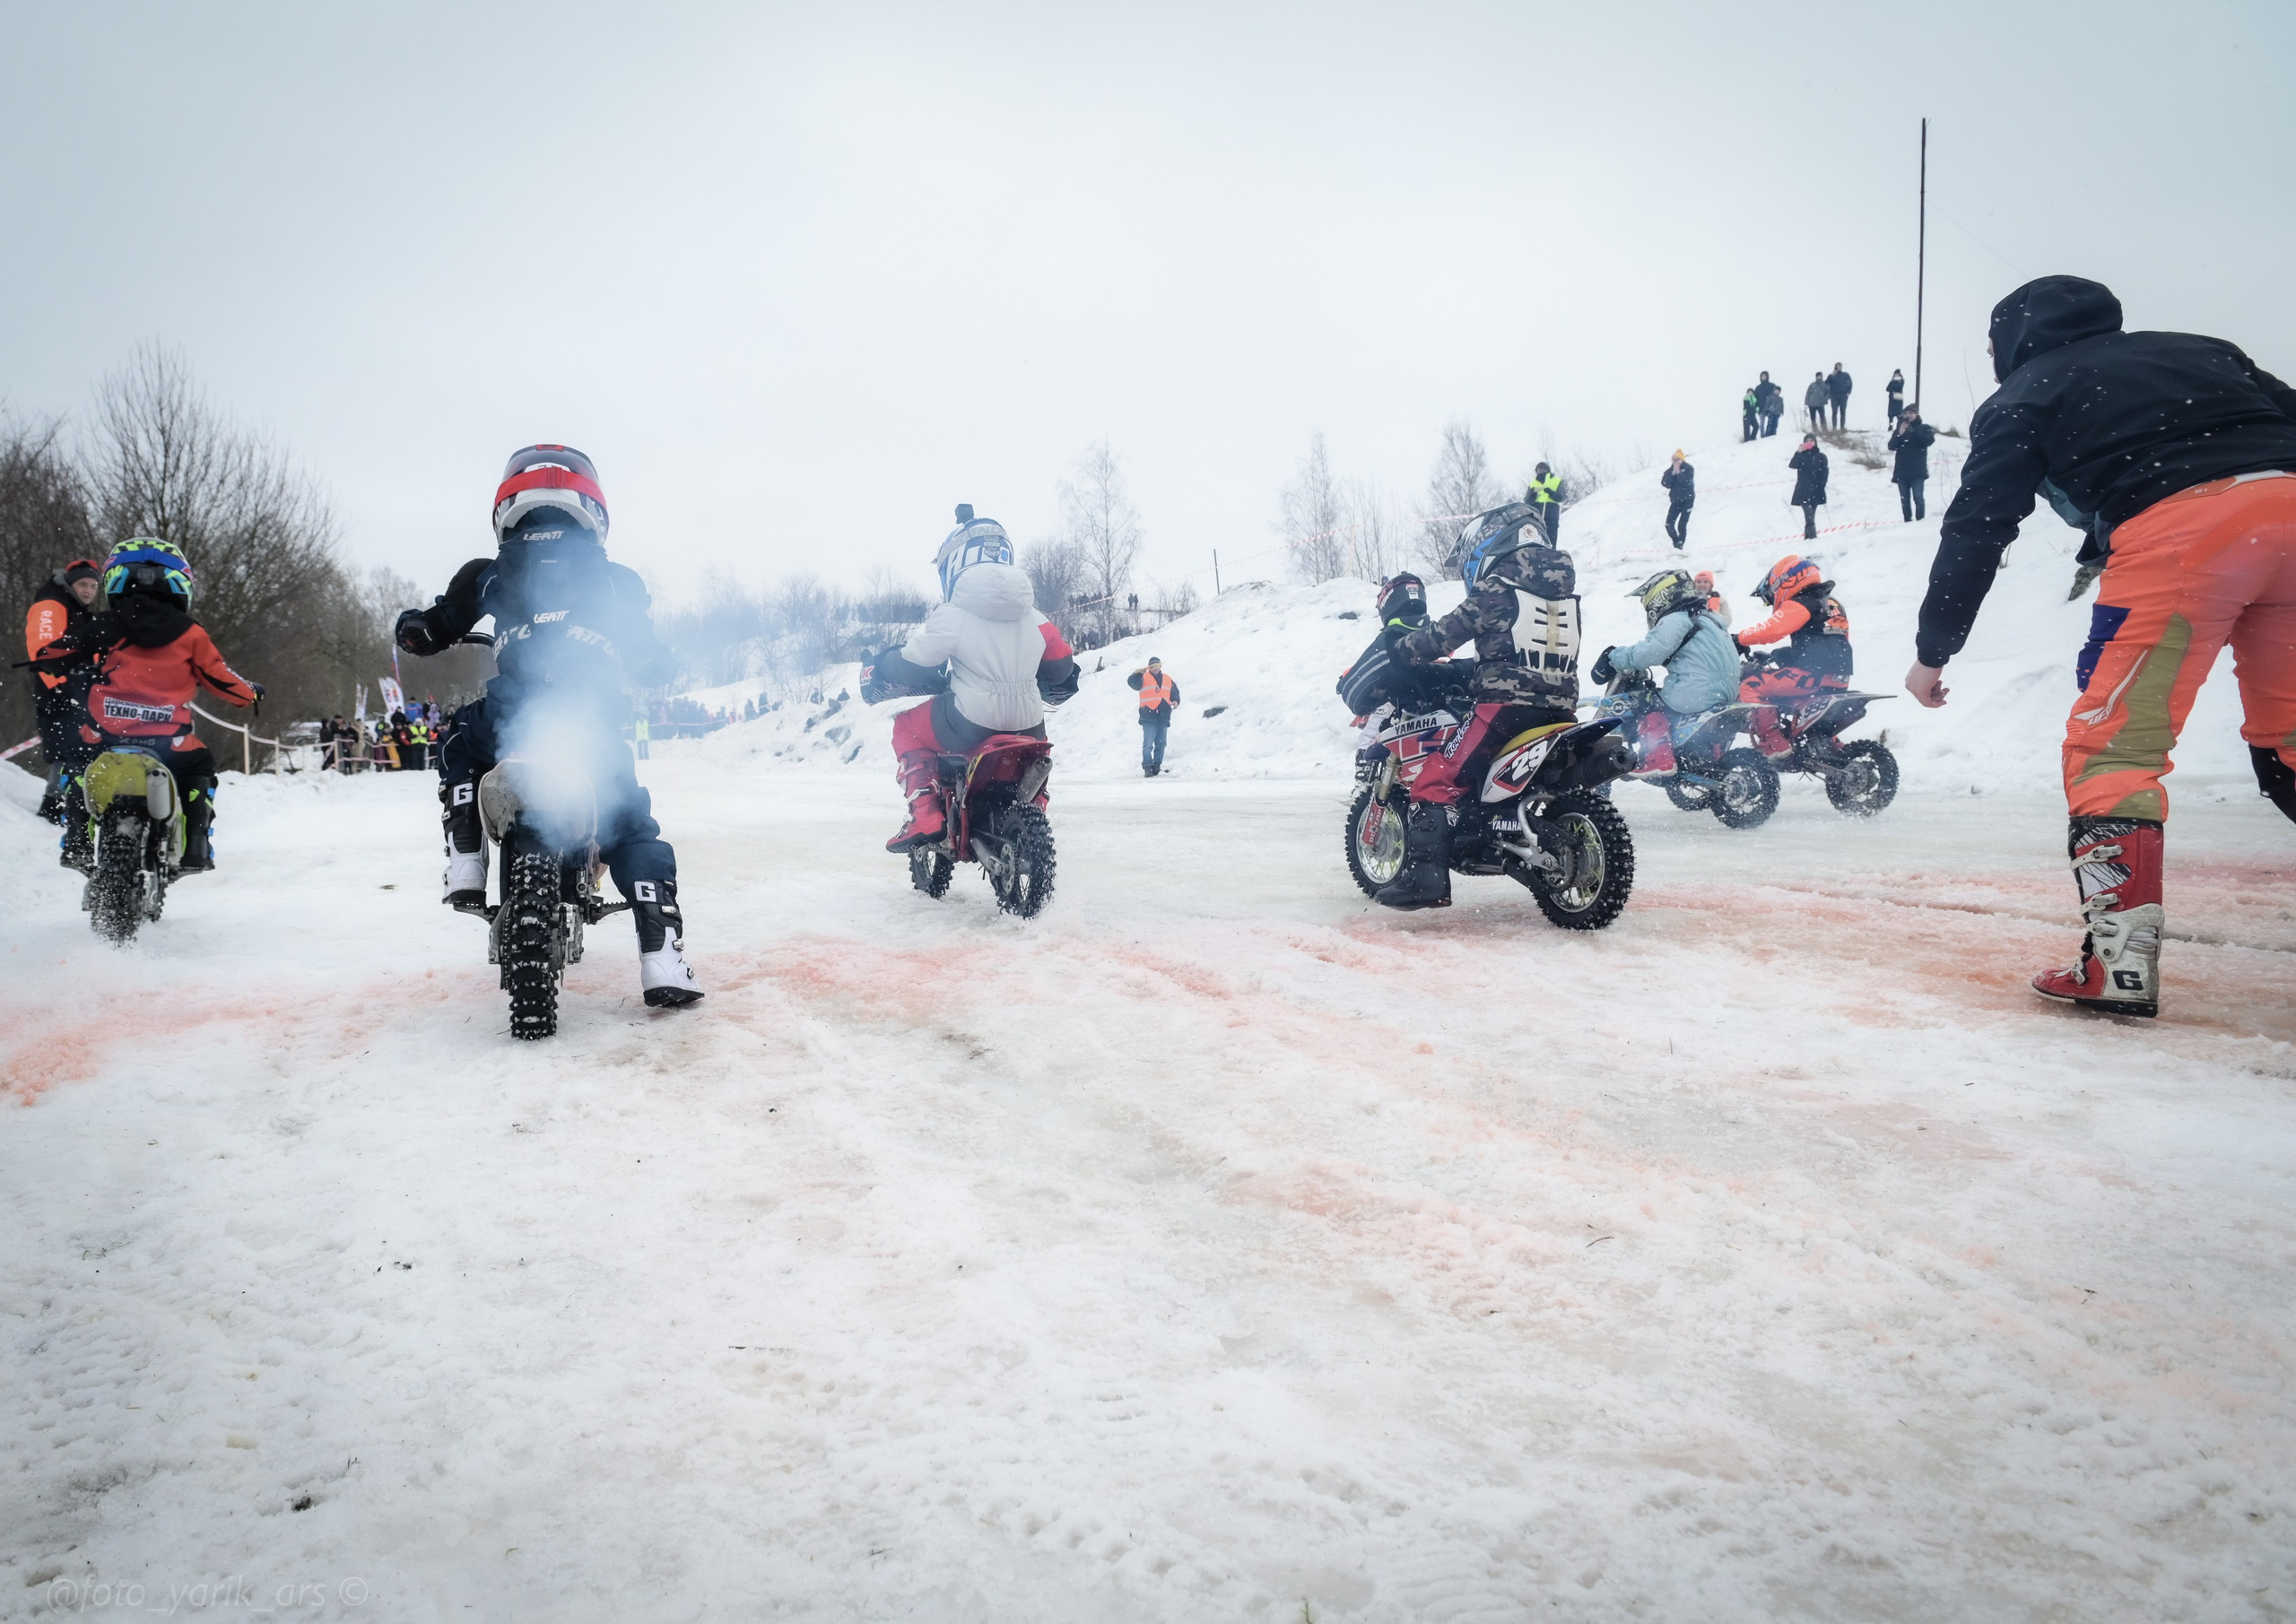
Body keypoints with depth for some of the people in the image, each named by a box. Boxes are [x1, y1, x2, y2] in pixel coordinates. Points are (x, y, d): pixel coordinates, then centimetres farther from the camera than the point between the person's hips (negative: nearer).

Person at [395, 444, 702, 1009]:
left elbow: (426, 631, 17)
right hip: (597, 741, 0)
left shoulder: (488, 575, 13)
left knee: (457, 746, 35)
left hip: (506, 730, 0)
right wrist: (665, 663, 44)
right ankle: (663, 962, -5)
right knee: (635, 835, 13)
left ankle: (466, 864, 21)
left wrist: (415, 629, 41)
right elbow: (649, 664, 20)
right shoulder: (618, 581, 15)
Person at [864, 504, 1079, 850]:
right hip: (1027, 727, 5)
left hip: (971, 722, -5)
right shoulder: (1034, 617, 12)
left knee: (907, 728, 19)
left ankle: (925, 816, 3)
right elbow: (1062, 665, 18)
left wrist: (875, 679, 17)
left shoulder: (952, 614, -5)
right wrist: (1042, 692, 39)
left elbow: (913, 666, -2)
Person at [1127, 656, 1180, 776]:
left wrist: (1176, 701, -1)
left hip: (1163, 718, 5)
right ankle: (1147, 768, -6)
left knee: (1161, 744, 10)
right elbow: (1132, 682, -16)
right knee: (1148, 744, -9)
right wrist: (1140, 673, -33)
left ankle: (1157, 766, 19)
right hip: (1149, 717, -5)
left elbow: (1175, 691, 20)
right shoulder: (1144, 678, 2)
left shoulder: (1167, 679, 16)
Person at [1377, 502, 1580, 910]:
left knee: (1435, 784, -6)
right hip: (1560, 708, 8)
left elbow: (1446, 634, -4)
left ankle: (1426, 878, -17)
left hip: (1504, 707, -7)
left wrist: (1400, 649, 12)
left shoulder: (1498, 589, -4)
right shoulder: (1566, 589, 16)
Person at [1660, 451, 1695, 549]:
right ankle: (1676, 544, 15)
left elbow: (1687, 483, -20)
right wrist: (1673, 473, -15)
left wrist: (1679, 473, -20)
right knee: (1669, 524, -4)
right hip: (1675, 501, 4)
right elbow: (1665, 483, -8)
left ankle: (1679, 546, -6)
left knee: (1682, 525, -14)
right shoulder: (1670, 470, 6)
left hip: (1687, 500, -4)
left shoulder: (1688, 469, -5)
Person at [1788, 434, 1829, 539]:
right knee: (1808, 512, -18)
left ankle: (1809, 535, 6)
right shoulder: (1801, 455, 9)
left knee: (1810, 514, 5)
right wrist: (1798, 452, -16)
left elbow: (1824, 472, 4)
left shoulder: (1821, 456, 8)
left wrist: (1821, 485, -9)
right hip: (1803, 490, -1)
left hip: (1815, 490, 1)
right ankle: (1811, 534, -28)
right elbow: (1792, 465, -8)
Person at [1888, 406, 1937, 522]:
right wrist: (1899, 435, -12)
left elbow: (1929, 440, -9)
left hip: (1917, 471, -3)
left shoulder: (1924, 428, 9)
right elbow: (1892, 446, 4)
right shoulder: (1899, 430, 15)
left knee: (1918, 497, -12)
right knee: (1904, 499, 4)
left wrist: (1913, 431, -13)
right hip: (1901, 471, 3)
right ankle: (1907, 521, 9)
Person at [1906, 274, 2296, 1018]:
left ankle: (2119, 961, -7)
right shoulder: (2199, 349, 29)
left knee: (2111, 743, -1)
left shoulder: (2025, 395, 16)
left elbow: (1975, 529, 10)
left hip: (2175, 531, -5)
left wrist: (1933, 650, 14)